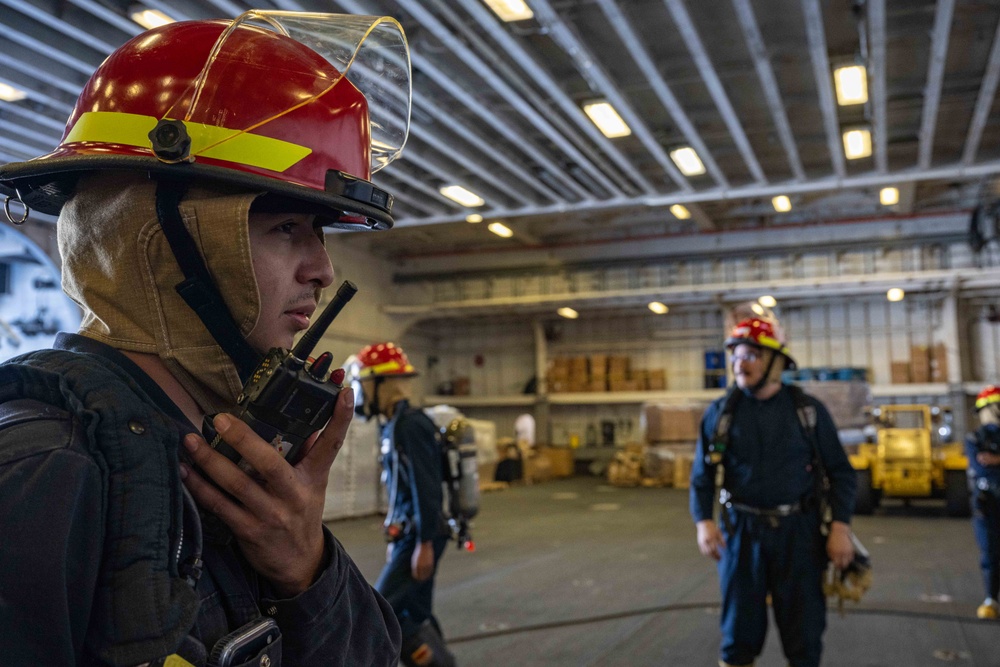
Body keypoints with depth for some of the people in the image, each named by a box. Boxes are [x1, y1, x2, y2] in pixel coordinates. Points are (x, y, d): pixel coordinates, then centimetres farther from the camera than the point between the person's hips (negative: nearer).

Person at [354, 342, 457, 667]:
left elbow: (426, 489, -23)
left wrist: (424, 544, -23)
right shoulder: (395, 425, 13)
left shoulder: (410, 425, -18)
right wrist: (397, 539, 22)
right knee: (415, 617, 13)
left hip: (419, 538, -10)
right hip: (407, 536, 10)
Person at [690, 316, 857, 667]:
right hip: (742, 530, 1)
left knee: (804, 630, 9)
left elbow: (840, 471, 1)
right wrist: (703, 520, -12)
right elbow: (702, 475, 3)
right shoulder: (720, 412, 0)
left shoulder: (808, 409, -1)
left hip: (798, 531, 0)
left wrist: (841, 526, -10)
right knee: (739, 629, 9)